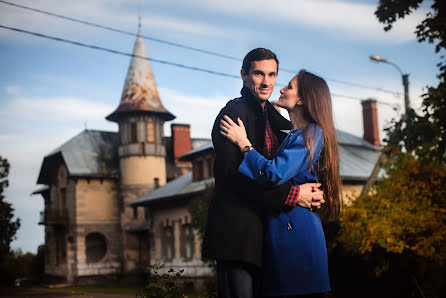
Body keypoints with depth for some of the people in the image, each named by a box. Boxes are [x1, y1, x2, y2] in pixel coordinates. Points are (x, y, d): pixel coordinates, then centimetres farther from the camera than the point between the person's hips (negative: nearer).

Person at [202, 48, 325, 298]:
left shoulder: (273, 118, 18)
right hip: (237, 232, -8)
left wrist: (310, 193, -2)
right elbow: (234, 173, -18)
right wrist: (292, 194, -19)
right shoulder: (234, 111, -8)